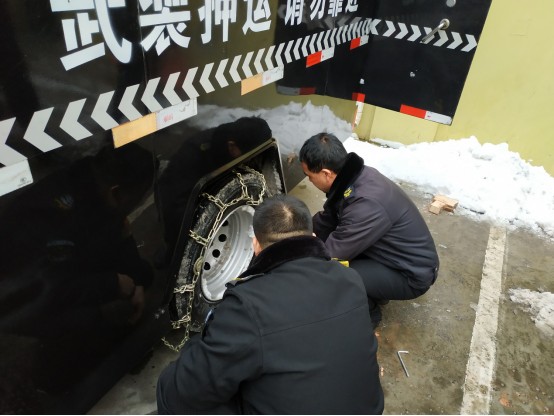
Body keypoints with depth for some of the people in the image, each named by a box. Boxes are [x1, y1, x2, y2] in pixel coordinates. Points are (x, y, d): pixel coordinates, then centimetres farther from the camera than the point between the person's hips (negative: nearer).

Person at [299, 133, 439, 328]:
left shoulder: (367, 204, -36)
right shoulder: (354, 176, -9)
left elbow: (330, 254, -26)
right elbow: (327, 220, 4)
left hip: (412, 275, -8)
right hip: (395, 254, 8)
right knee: (328, 235, 2)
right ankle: (371, 291, 18)